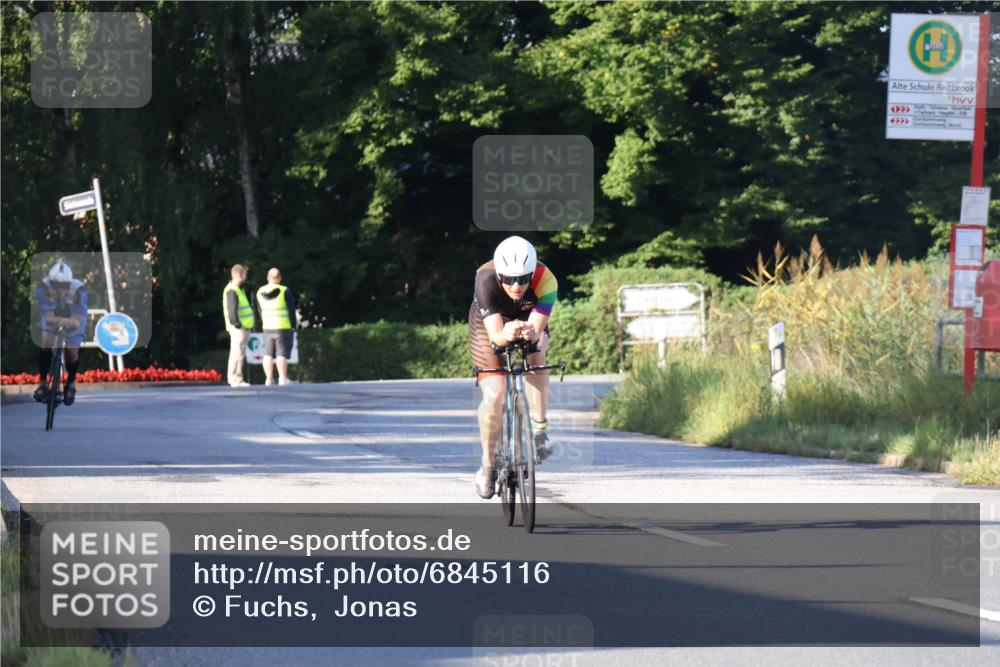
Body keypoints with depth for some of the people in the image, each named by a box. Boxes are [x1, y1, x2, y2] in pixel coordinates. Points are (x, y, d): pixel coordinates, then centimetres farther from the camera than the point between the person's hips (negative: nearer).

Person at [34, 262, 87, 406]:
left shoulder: (79, 290, -38)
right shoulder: (43, 288, -35)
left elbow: (77, 322, -41)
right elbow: (48, 317, -35)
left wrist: (67, 322, -63)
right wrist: (55, 320, -59)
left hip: (73, 321, -1)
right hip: (52, 318, 1)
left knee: (71, 353, -9)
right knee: (46, 344, -22)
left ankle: (71, 383, 21)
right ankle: (43, 383, -6)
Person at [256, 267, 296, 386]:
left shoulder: (260, 292, 4)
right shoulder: (284, 291, -11)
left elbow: (260, 312, 10)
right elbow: (291, 310, -8)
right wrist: (293, 326, 3)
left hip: (267, 328, 4)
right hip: (283, 327, -4)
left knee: (268, 354, 8)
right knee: (282, 354, -4)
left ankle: (269, 379, 5)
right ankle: (283, 379, -9)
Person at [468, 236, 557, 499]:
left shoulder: (545, 281, -35)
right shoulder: (485, 280, -37)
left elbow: (537, 330, -37)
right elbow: (494, 334, -40)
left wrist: (531, 334, -61)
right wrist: (506, 334, -63)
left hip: (528, 321, 1)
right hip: (490, 323, -1)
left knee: (536, 357, -33)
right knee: (494, 395, -15)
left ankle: (539, 430, -17)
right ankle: (488, 464, 5)